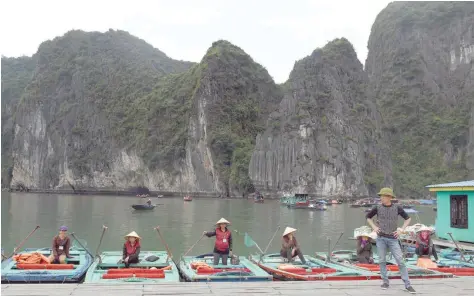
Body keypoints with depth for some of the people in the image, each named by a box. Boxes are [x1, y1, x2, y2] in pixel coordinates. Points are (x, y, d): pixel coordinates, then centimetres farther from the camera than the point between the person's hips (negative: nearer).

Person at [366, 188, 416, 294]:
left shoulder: (397, 208, -2)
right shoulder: (378, 208, -1)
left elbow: (408, 219, 9)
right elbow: (368, 217, 14)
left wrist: (401, 230, -2)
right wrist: (374, 227, 0)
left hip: (393, 239, -1)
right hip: (381, 238, 1)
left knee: (400, 261, -4)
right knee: (382, 261, 4)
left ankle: (407, 285, 2)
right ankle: (385, 282, 17)